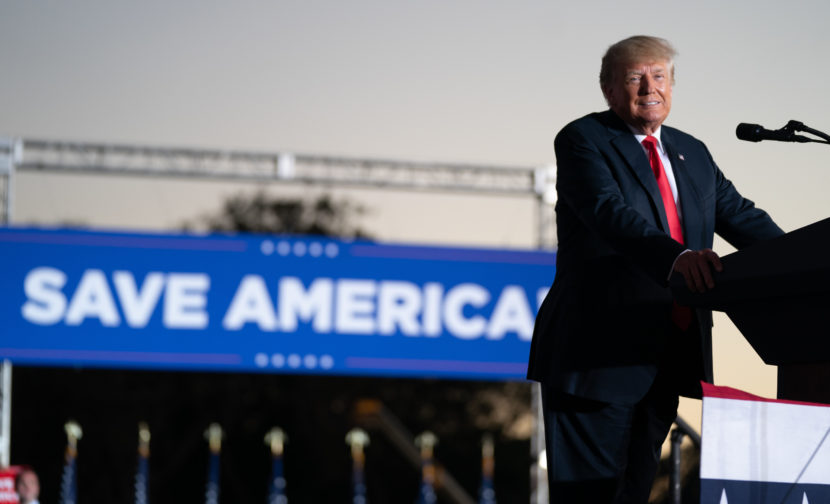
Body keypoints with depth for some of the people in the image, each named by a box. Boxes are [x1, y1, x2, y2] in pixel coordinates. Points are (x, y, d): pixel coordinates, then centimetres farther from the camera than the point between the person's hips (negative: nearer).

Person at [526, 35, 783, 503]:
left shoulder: (692, 153, 18)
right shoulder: (583, 141, -5)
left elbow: (740, 215, 12)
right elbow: (610, 212, -21)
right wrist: (677, 257, -38)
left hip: (669, 355, 7)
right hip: (600, 355, -7)